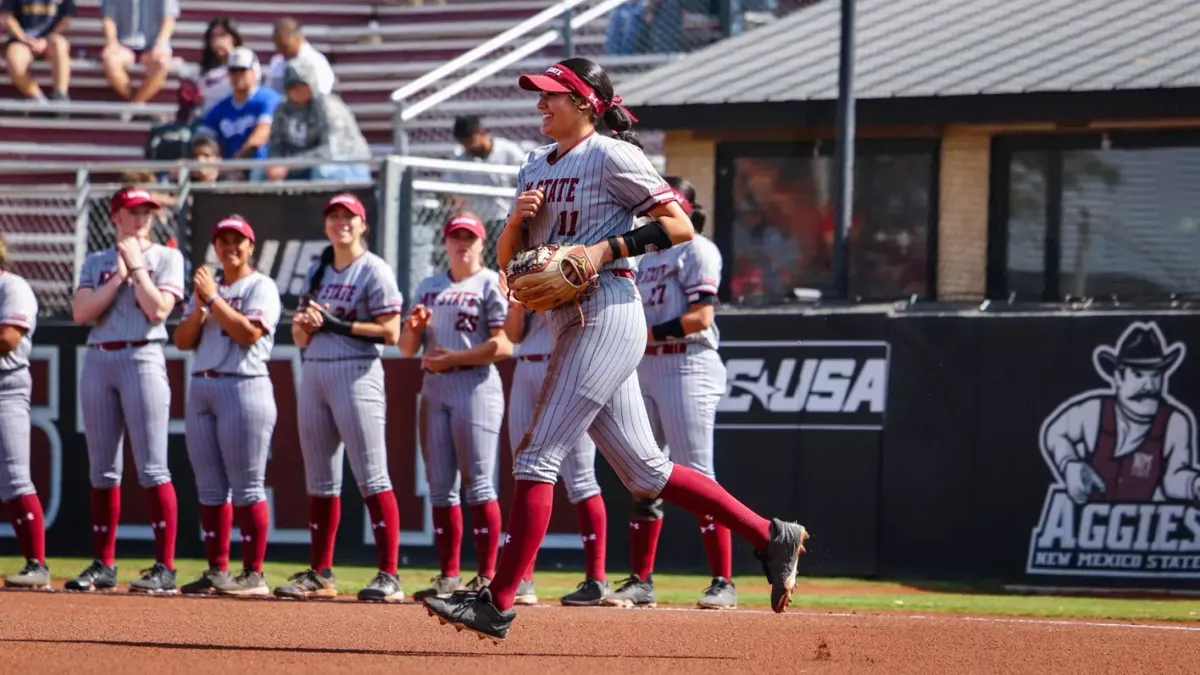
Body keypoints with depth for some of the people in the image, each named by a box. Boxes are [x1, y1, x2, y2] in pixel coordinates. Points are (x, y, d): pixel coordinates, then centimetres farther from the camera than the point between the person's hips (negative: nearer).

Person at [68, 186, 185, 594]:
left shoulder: (166, 258, 6)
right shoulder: (96, 263, 15)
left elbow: (158, 309, -8)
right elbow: (81, 312, 0)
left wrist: (136, 265, -4)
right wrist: (119, 276, -5)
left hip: (142, 358, -4)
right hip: (98, 360, 4)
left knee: (151, 469, -10)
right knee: (102, 469, 5)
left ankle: (164, 568, -11)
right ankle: (103, 565, 10)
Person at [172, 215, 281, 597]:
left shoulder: (261, 287, 0)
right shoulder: (206, 287, 19)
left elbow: (248, 333, -15)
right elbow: (182, 341, 12)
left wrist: (213, 298, -11)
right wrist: (200, 307, -4)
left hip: (244, 387, -7)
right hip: (201, 389, 7)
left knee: (247, 487, -8)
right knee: (210, 488, 6)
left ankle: (253, 575, -7)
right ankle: (217, 570, 10)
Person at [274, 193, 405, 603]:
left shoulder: (374, 270, -4)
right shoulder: (317, 272, 18)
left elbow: (390, 333, -11)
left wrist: (337, 324, -15)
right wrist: (304, 324, -3)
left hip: (357, 373, -8)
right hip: (314, 372, 8)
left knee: (372, 478, -12)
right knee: (319, 481, 9)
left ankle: (389, 576, -15)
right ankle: (320, 574, 15)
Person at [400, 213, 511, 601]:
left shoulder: (492, 284, 0)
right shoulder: (429, 288, 19)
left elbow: (504, 345, -11)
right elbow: (407, 349, 17)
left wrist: (453, 358, -13)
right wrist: (414, 327, -4)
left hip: (476, 385, -6)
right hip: (433, 388, 6)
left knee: (477, 484, -9)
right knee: (440, 487, 4)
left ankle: (487, 577, -8)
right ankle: (448, 576, 7)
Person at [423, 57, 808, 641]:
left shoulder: (611, 156, -6)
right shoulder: (535, 168, 19)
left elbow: (680, 225, -10)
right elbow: (509, 259, 20)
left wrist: (608, 248, -18)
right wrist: (517, 220, 0)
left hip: (607, 319, -9)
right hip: (569, 325, 9)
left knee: (537, 458, -13)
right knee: (645, 472, 9)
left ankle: (498, 603, -14)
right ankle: (771, 537, 16)